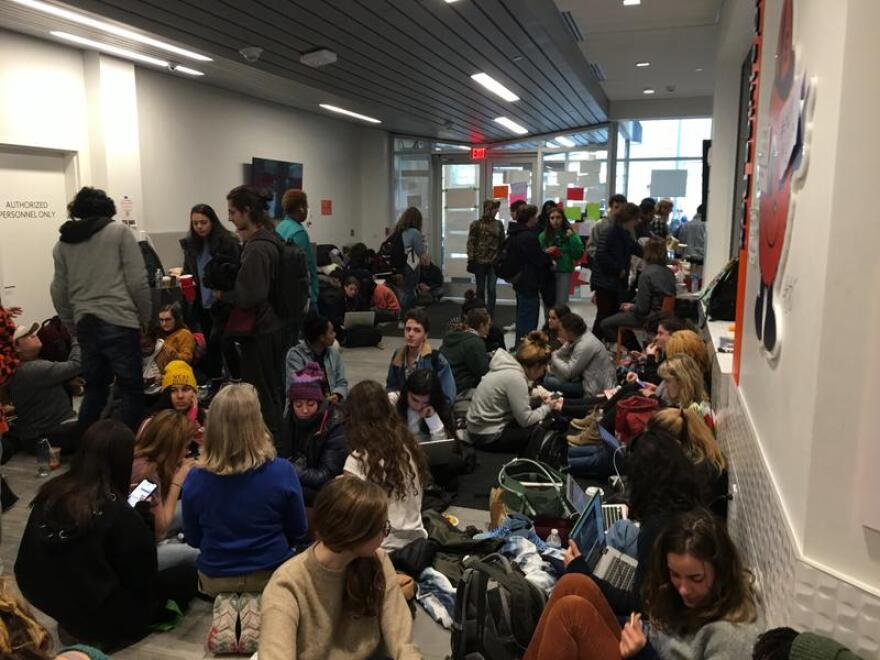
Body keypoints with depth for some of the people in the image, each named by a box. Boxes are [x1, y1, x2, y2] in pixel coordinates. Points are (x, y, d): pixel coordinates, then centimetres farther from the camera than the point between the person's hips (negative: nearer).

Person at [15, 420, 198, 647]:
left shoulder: (51, 493, -10)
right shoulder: (117, 512, -28)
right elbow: (144, 577, -16)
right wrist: (143, 519, -8)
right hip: (100, 621, -7)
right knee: (186, 574, 7)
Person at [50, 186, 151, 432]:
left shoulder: (62, 243, 12)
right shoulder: (119, 231, -1)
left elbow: (59, 293, 13)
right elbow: (137, 282, -6)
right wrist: (146, 318, 4)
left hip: (85, 325, 5)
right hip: (119, 323, -5)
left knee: (95, 388, 17)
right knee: (130, 389, 3)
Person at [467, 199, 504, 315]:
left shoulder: (499, 224, 7)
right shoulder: (476, 224, -1)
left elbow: (502, 243, 11)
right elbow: (471, 242, -3)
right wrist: (471, 260, -10)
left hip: (494, 262, 1)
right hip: (479, 261, -1)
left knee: (492, 289, -5)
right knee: (480, 289, 8)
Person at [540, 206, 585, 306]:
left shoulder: (570, 234, -1)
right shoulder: (543, 236, 3)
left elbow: (578, 254, -8)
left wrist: (572, 237, -15)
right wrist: (545, 253, -14)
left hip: (564, 272, -1)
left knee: (561, 304, -1)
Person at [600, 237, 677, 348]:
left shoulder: (646, 274, -20)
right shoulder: (669, 272, 2)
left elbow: (641, 309, -21)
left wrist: (630, 308, 3)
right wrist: (633, 305, 17)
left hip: (650, 319, -9)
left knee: (605, 324, -1)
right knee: (621, 314, 29)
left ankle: (634, 350, 11)